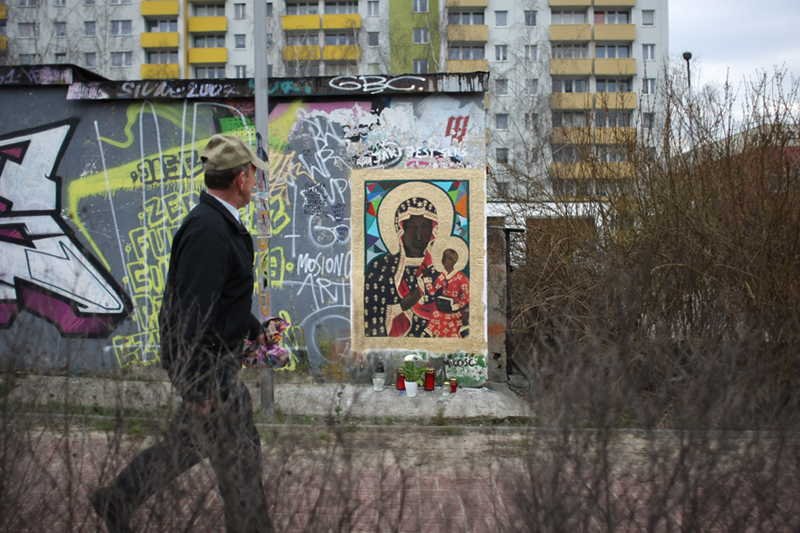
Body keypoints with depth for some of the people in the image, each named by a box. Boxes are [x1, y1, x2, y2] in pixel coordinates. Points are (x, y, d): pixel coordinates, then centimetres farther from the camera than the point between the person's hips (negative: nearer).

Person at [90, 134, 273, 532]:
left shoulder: (218, 222, 9)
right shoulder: (208, 230, -25)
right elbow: (192, 311, -28)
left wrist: (254, 329, 28)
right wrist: (198, 387, -25)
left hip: (216, 356, 10)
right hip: (206, 364, -10)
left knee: (189, 440, 21)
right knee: (239, 454, 4)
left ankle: (116, 499, 34)